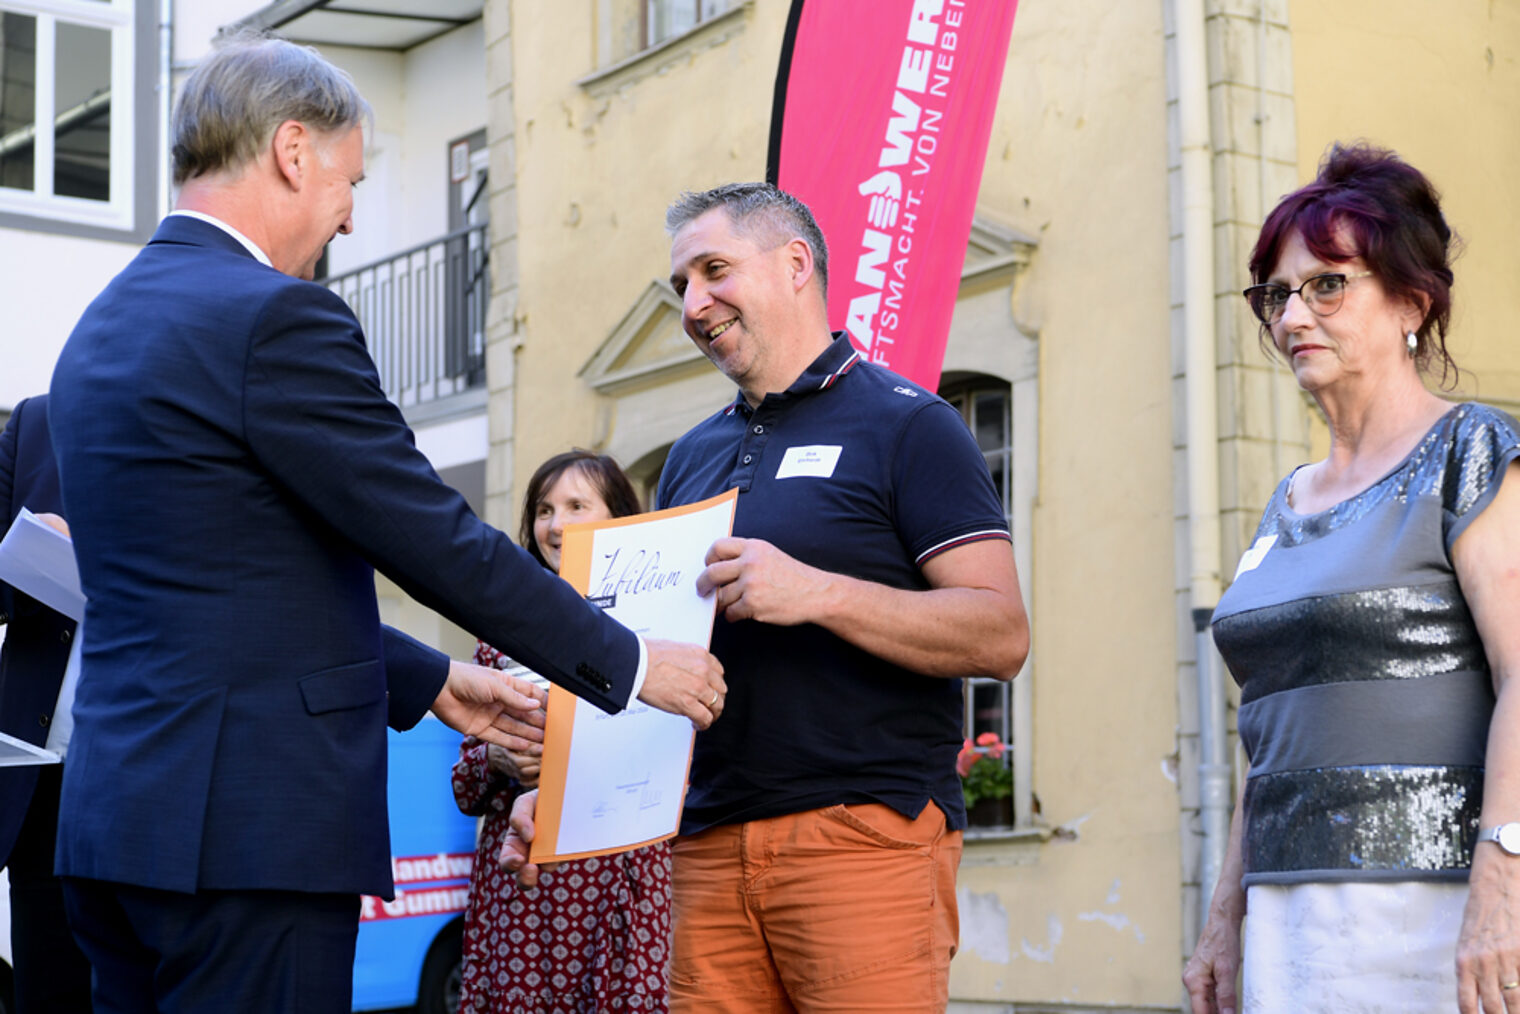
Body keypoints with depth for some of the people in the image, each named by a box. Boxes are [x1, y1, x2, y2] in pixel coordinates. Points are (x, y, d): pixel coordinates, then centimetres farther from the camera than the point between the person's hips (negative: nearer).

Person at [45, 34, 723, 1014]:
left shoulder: (105, 327, 16)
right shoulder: (274, 318, -13)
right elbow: (442, 543, -12)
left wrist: (427, 679, 25)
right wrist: (631, 664, 0)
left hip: (118, 816, 9)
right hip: (250, 827, -9)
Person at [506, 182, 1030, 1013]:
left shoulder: (904, 425, 0)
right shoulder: (693, 458, 20)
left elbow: (1002, 634, -9)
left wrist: (817, 593, -19)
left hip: (866, 835, -5)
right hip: (710, 845, 6)